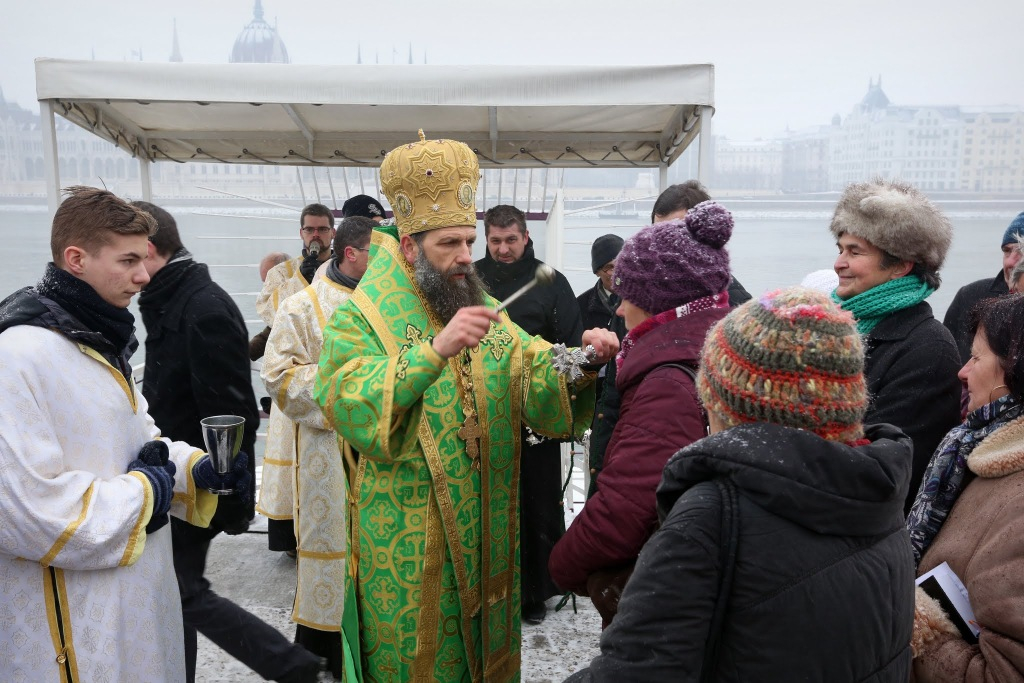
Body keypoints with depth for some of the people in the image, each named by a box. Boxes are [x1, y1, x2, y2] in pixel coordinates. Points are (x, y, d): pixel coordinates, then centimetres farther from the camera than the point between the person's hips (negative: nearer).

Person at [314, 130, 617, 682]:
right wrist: (435, 351, -35)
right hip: (406, 546, -5)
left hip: (488, 532, 5)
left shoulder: (487, 310, 8)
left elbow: (538, 386, -1)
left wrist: (581, 362, -22)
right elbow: (349, 406, -25)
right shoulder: (362, 316, -9)